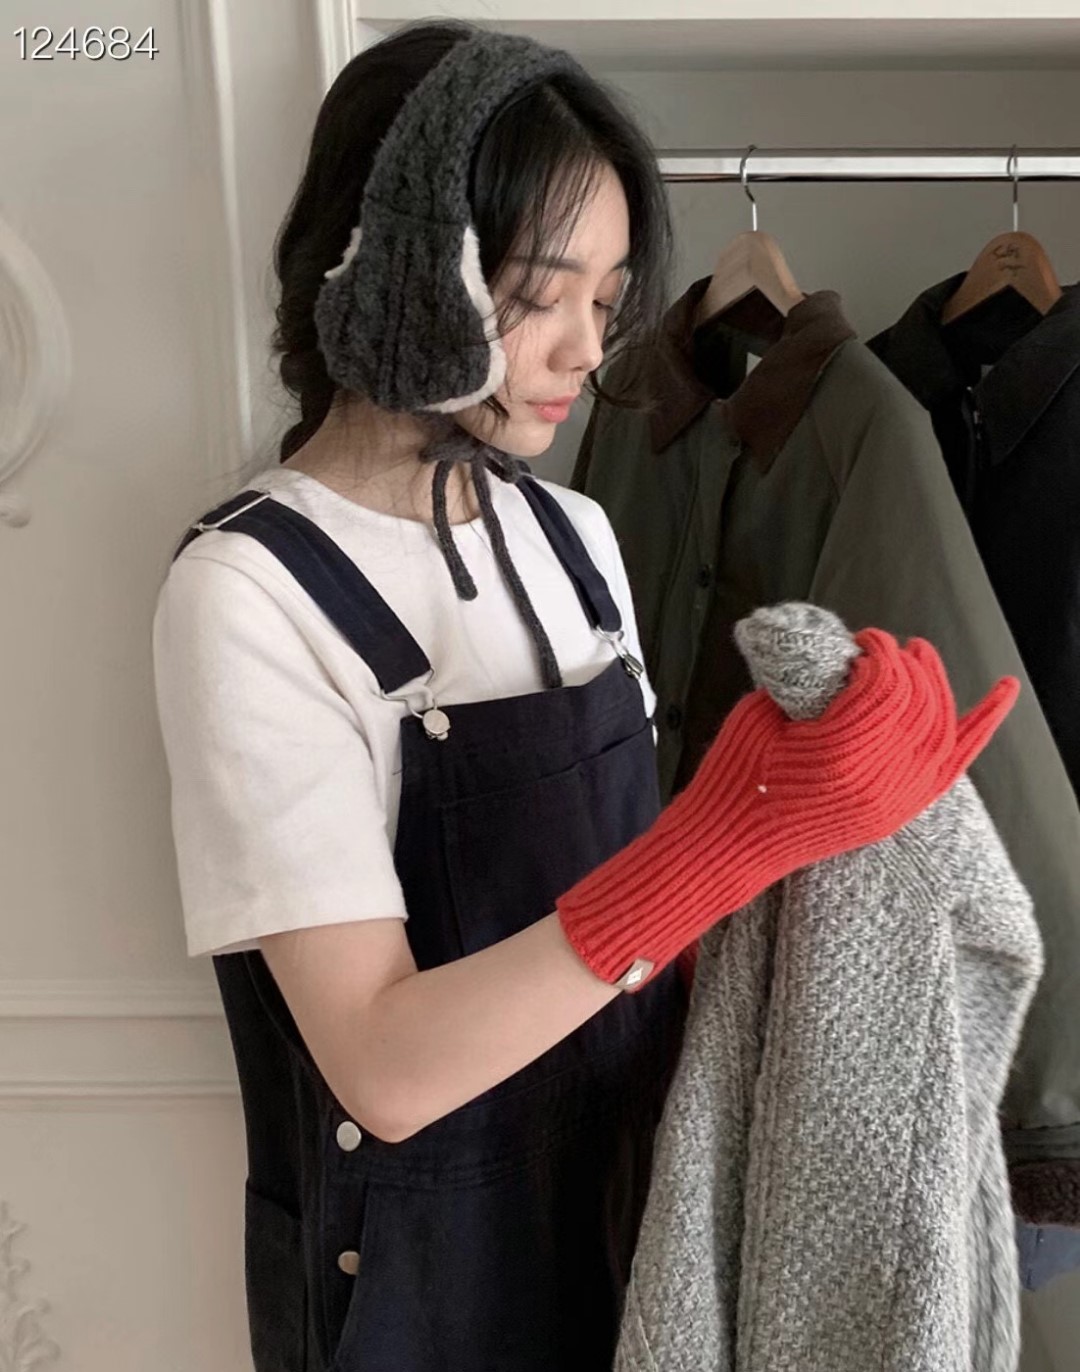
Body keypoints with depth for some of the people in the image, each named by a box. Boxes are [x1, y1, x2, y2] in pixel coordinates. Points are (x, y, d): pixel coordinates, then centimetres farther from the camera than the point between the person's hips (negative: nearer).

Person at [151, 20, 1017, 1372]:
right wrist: (730, 835, -35)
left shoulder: (573, 534, -2)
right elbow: (387, 1067, -27)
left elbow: (608, 877, 5)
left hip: (632, 1192, 5)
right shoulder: (248, 591, -21)